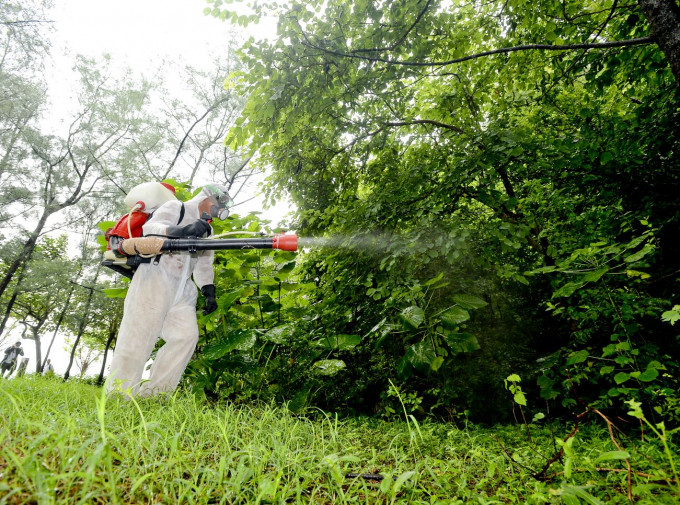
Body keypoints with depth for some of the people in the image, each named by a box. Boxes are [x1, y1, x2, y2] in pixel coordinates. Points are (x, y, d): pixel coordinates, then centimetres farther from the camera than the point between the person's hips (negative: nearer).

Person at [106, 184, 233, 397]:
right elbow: (150, 228, -16)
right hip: (156, 276, -7)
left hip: (182, 288, 7)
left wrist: (209, 291, 7)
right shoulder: (175, 208, 3)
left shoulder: (207, 230, 24)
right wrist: (180, 231, -36)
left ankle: (154, 393, -2)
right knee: (139, 335, -10)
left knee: (187, 334, -7)